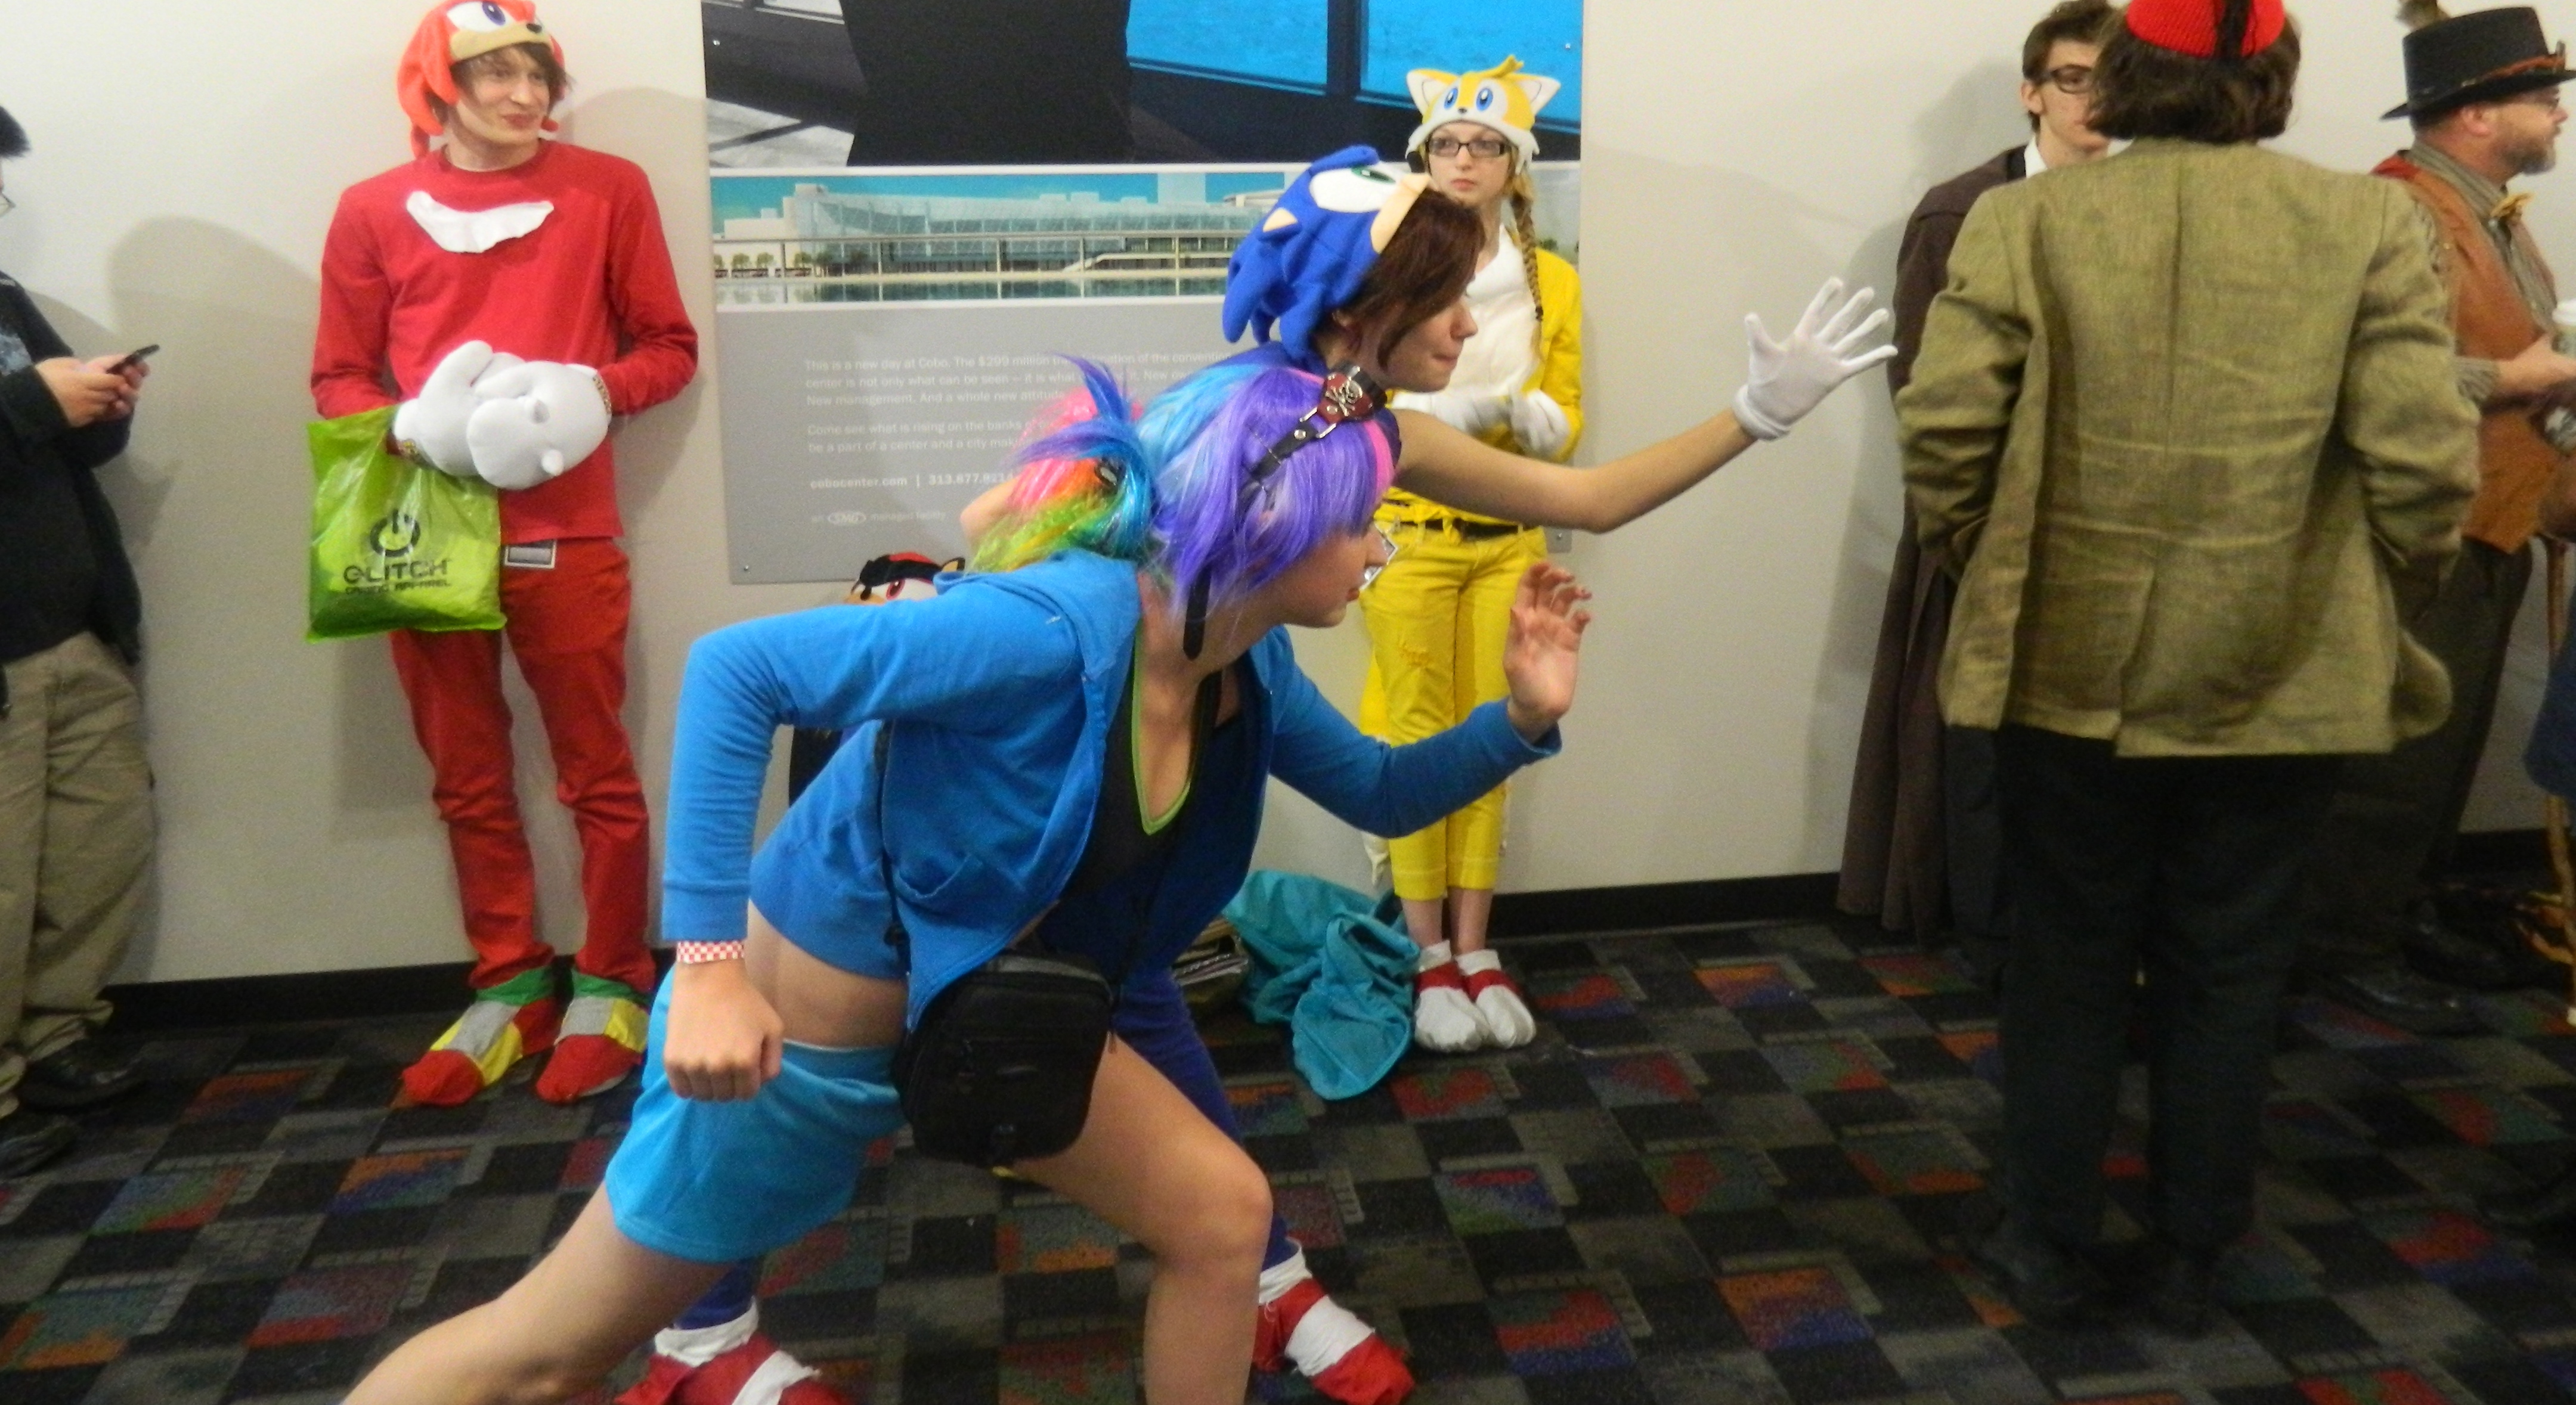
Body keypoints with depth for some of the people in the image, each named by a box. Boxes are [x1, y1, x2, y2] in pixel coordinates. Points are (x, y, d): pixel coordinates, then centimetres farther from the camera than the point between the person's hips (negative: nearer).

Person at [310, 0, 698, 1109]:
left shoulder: (605, 188, 3)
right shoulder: (373, 211, 6)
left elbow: (669, 346, 5)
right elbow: (339, 379, 8)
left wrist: (593, 394, -14)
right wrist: (410, 429, -13)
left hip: (564, 534, -2)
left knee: (596, 775, 4)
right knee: (469, 782, 11)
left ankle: (611, 990, 16)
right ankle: (508, 988, 23)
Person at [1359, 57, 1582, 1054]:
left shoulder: (1553, 280, 8)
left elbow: (1567, 419, 7)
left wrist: (1528, 415, -16)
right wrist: (1458, 412, -22)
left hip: (1507, 539, 3)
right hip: (1410, 534, -3)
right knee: (1417, 740, -2)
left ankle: (1475, 952, 13)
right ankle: (1428, 959, 8)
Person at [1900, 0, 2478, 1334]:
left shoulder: (2026, 221, -5)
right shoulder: (2368, 222, -3)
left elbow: (1944, 432, -11)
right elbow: (2422, 462, -8)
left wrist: (1986, 566, 6)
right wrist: (2373, 598, 10)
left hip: (2069, 667, 0)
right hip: (2278, 675, 1)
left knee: (2067, 966, 14)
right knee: (2226, 975, 15)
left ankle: (2052, 1249, 26)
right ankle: (2190, 1261, 30)